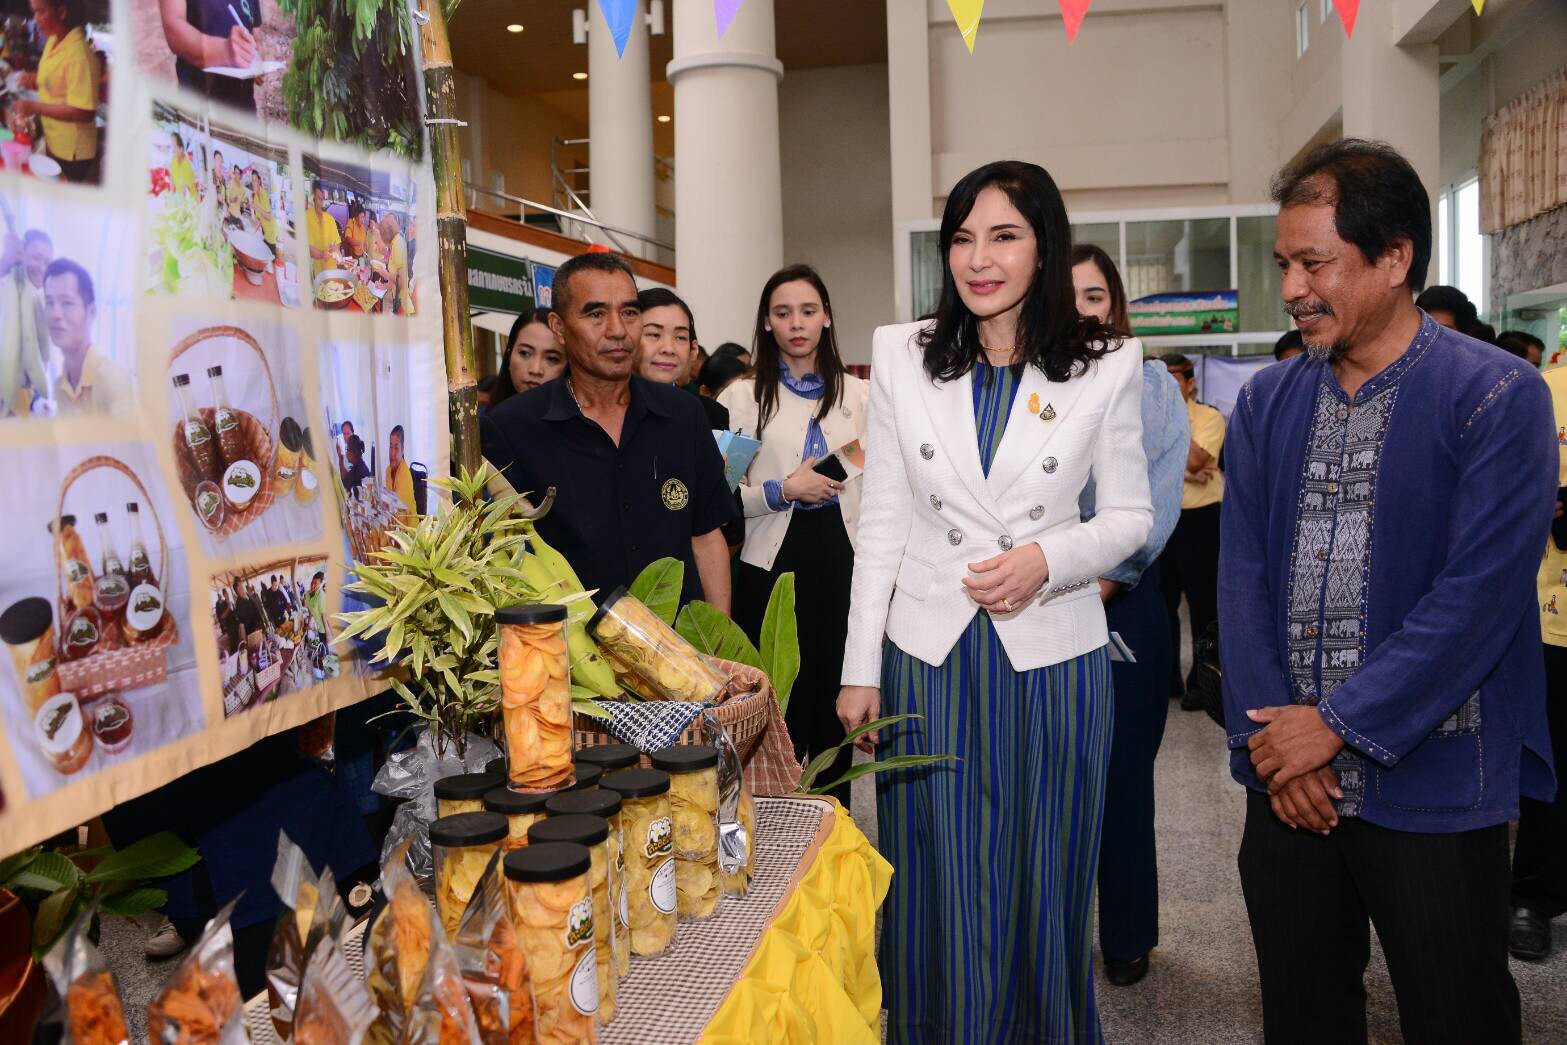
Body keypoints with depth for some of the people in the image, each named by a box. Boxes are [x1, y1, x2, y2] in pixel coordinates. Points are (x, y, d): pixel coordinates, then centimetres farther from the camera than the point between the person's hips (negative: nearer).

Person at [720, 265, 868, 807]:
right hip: (772, 567, -2)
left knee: (837, 710, 8)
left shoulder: (859, 395, 9)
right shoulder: (743, 397, 3)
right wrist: (782, 491, -14)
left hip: (844, 563, 2)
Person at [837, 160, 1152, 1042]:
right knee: (937, 887, 11)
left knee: (1045, 885, 14)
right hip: (930, 657, 1)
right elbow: (881, 523, 3)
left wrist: (1047, 558, -16)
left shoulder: (1107, 365, -1)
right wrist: (862, 669, 0)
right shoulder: (902, 356, 2)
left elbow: (1130, 515, 4)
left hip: (1055, 656, 0)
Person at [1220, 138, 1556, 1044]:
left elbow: (1479, 595, -15)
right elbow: (1243, 578, 3)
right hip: (1290, 775, 4)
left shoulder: (1499, 397, -8)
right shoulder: (1266, 402, 7)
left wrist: (1337, 724, -15)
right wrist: (1267, 734, -6)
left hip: (1431, 786, -4)